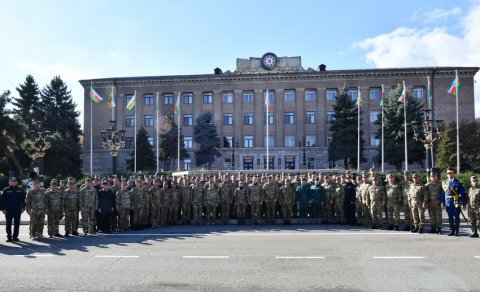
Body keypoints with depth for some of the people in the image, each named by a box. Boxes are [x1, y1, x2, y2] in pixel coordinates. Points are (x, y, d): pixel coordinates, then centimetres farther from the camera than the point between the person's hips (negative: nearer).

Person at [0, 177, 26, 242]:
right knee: (8, 224, 3)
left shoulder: (20, 190, 4)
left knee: (17, 224, 6)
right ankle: (9, 237, 12)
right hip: (8, 210, -1)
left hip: (18, 210, 2)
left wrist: (23, 207, 3)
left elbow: (23, 199, 8)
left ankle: (15, 237, 15)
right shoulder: (6, 190, -1)